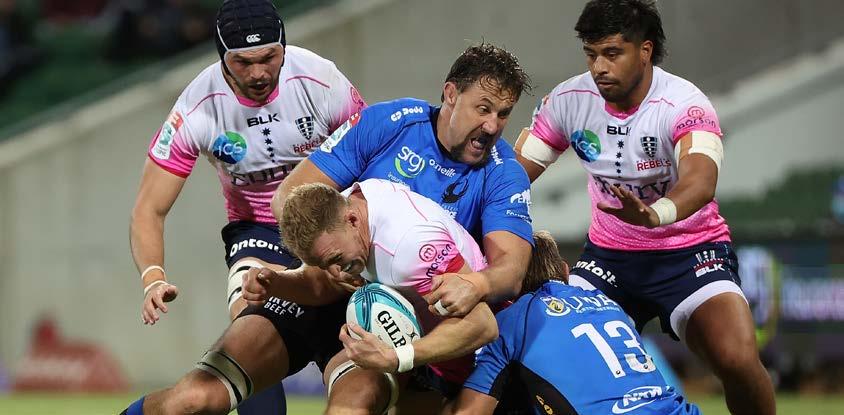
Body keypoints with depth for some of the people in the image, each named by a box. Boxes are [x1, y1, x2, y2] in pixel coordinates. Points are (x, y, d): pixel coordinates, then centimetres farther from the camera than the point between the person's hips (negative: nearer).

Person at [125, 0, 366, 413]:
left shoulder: (321, 81, -21)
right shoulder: (198, 109, -20)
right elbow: (150, 209, -14)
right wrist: (153, 279, -32)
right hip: (256, 229, 0)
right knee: (251, 328, -26)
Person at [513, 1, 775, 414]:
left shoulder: (684, 105, -23)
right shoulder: (568, 100, -9)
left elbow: (700, 181, -42)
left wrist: (657, 214, -64)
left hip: (690, 251, -4)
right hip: (608, 255, 4)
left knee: (739, 360, -25)